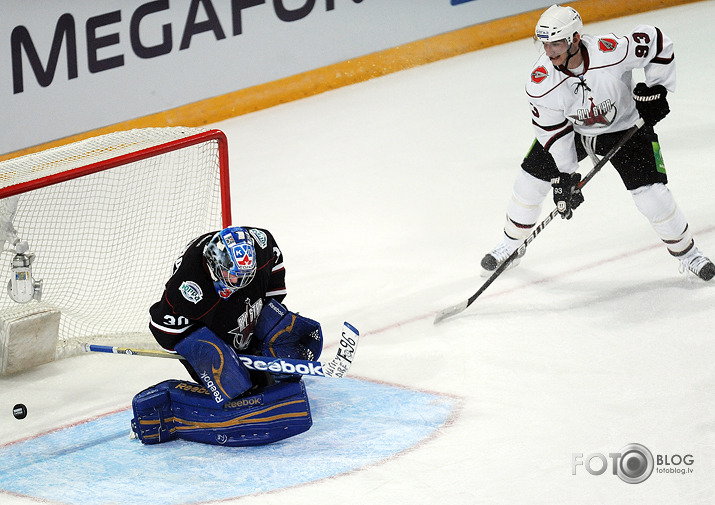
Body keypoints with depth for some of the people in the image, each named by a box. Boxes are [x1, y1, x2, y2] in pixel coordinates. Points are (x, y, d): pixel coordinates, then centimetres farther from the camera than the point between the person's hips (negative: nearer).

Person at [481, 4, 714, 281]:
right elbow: (554, 131, -16)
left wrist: (654, 88, -18)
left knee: (651, 194, -12)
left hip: (625, 127, -2)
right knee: (529, 182, 0)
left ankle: (686, 253, 11)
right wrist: (563, 176, -15)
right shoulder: (540, 81, -27)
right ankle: (511, 245, 26)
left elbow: (656, 41, -19)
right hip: (570, 128, 2)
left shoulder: (612, 51, -36)